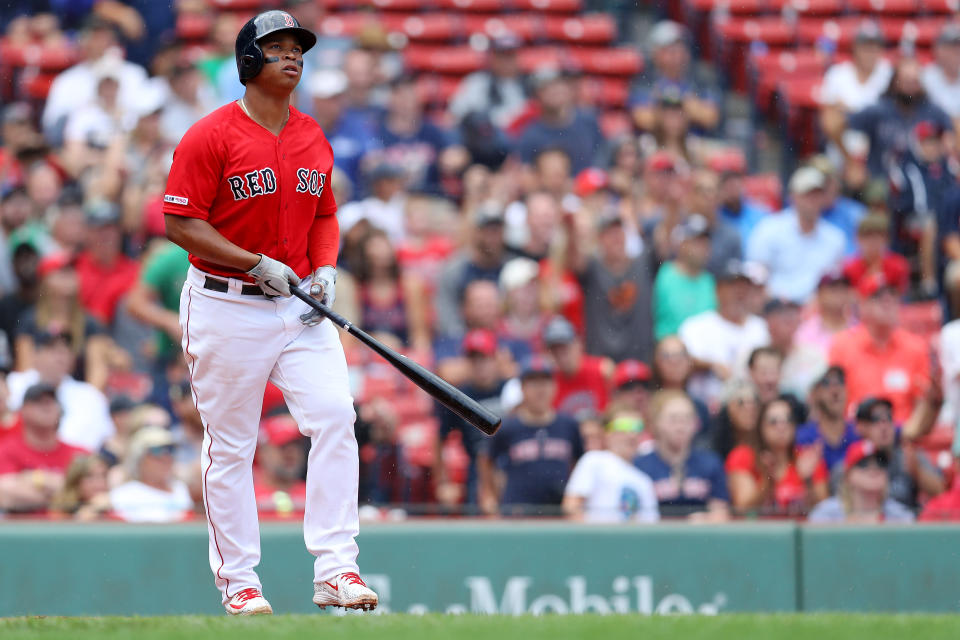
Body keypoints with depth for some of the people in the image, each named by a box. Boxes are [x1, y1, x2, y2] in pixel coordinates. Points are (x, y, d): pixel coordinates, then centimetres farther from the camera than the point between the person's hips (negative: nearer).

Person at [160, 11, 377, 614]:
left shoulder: (314, 138, 10)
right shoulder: (211, 135, -9)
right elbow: (182, 224, -12)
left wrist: (325, 269, 1)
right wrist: (259, 265, -18)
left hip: (301, 309, 5)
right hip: (226, 309, -5)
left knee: (335, 418, -11)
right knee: (230, 446, 1)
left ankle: (336, 569, -10)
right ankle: (239, 583, 9)